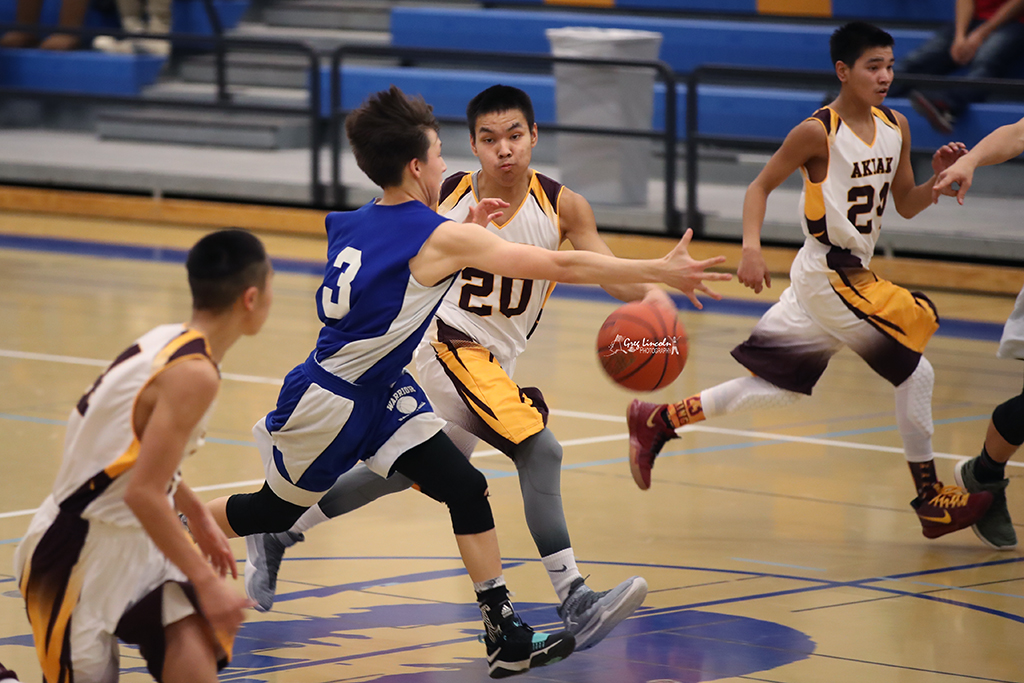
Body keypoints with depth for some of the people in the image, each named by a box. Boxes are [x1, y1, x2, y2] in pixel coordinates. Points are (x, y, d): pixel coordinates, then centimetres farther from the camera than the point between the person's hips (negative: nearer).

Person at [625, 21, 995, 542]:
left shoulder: (895, 127, 5)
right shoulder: (818, 132, -15)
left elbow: (905, 205, 13)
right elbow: (761, 186, -9)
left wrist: (939, 179, -7)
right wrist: (751, 247, -23)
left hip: (855, 274, 8)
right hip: (829, 277, -8)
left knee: (776, 387, 15)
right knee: (915, 372, -8)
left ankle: (656, 422, 24)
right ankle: (931, 501, 3)